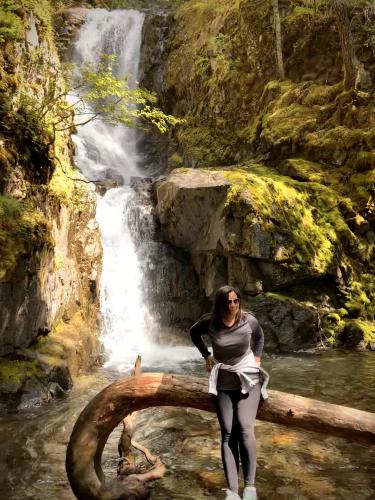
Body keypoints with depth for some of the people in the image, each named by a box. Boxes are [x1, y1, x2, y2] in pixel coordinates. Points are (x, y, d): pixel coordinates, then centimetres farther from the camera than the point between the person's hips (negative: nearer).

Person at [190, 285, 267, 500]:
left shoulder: (249, 320, -11)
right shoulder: (210, 322, -12)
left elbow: (259, 336, 13)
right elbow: (194, 333, 11)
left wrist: (257, 358, 6)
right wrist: (206, 355, 6)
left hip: (248, 379, -1)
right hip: (223, 383, 1)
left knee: (245, 429, -15)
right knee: (228, 434, -2)